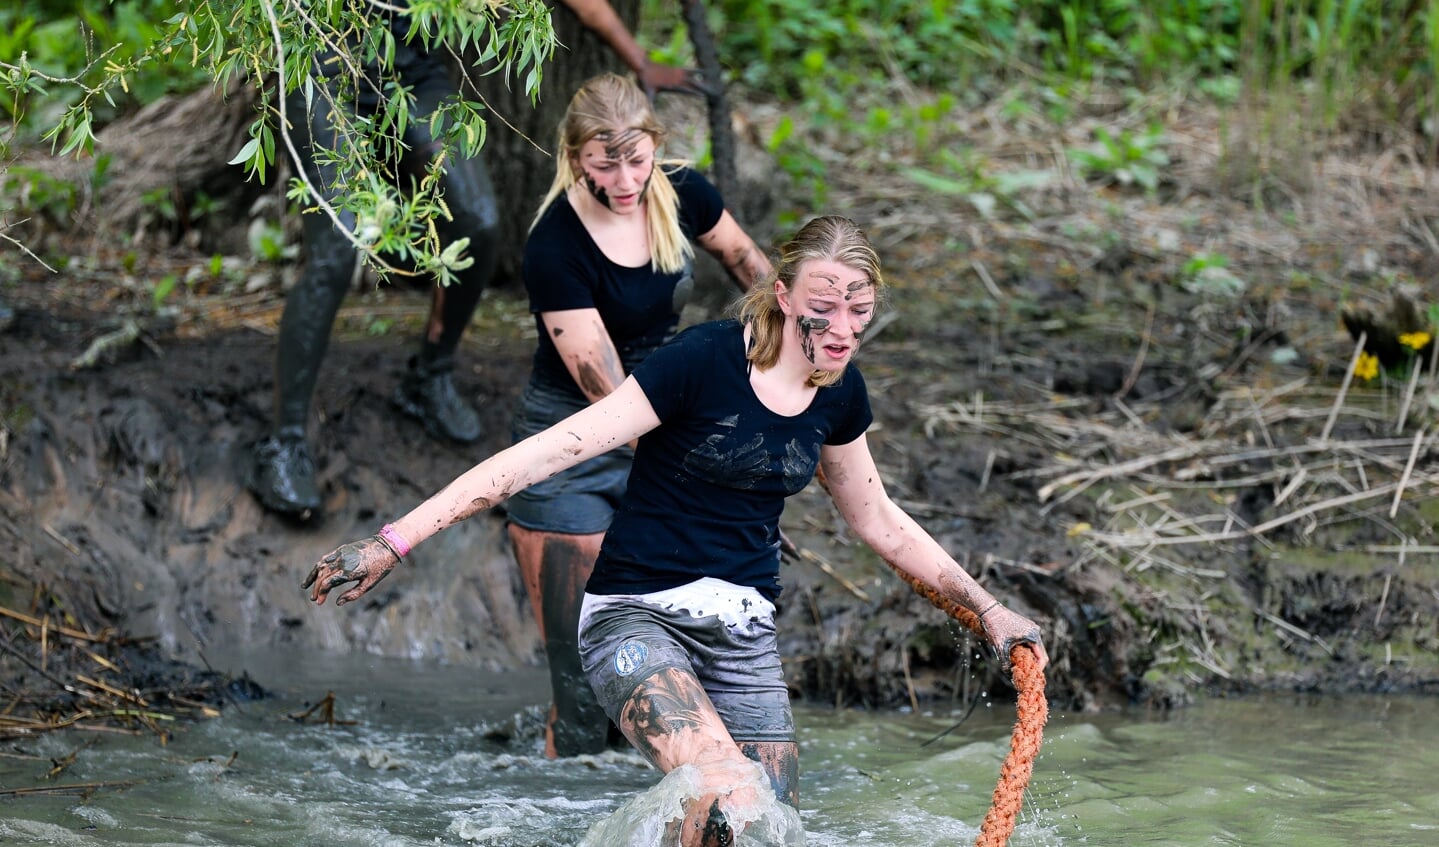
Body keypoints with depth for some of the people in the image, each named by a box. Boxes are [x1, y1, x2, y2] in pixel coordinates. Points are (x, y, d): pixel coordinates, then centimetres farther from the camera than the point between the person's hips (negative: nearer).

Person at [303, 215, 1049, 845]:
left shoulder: (840, 394, 5)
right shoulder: (704, 360, -15)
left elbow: (879, 522, 23)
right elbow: (550, 451, -19)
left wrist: (988, 609, 22)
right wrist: (394, 542, -24)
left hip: (742, 627, 7)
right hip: (638, 617, -7)